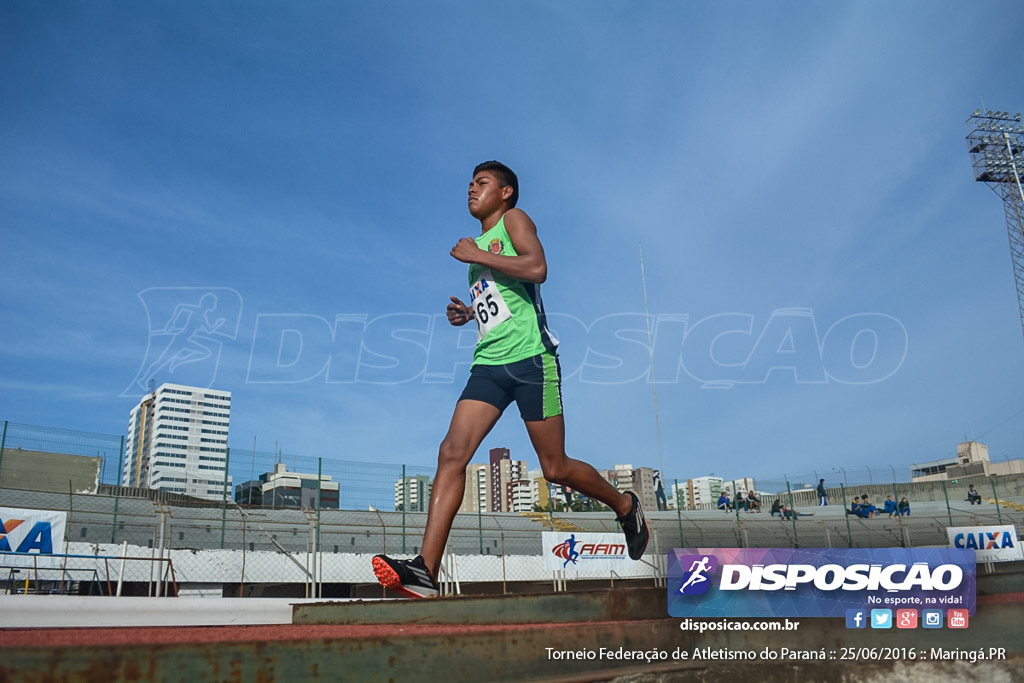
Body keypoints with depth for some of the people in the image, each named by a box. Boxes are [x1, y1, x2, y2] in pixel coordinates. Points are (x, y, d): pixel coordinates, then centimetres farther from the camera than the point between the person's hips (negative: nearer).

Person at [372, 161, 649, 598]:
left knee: (555, 468, -1)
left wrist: (475, 255, -12)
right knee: (452, 452, -12)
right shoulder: (479, 243, 25)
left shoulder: (514, 219, 3)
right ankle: (426, 570, -17)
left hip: (531, 358, -7)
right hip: (489, 363, 7)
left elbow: (536, 269, -17)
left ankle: (625, 506, 27)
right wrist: (468, 313, 17)